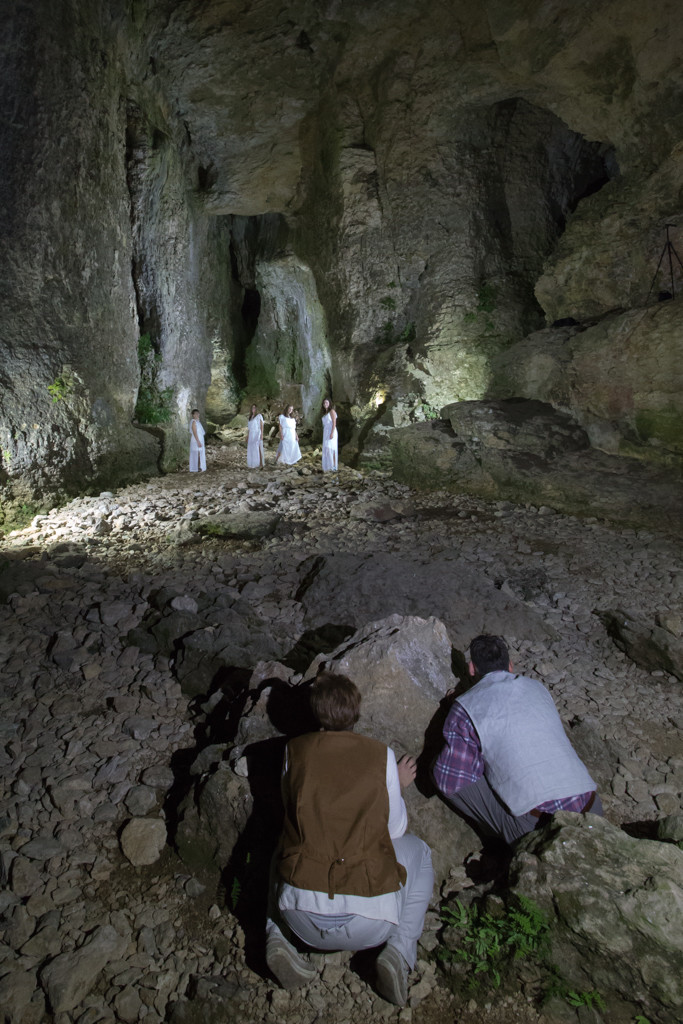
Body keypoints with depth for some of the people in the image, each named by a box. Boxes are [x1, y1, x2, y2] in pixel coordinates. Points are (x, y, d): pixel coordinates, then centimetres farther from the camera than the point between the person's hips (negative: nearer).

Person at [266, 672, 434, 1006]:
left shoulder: (295, 750, 1)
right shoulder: (381, 755, -2)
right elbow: (395, 830, 8)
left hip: (302, 919, 2)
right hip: (369, 925, -1)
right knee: (418, 851, 26)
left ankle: (276, 937, 10)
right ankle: (399, 951, 6)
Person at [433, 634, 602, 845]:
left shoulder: (466, 707, 1)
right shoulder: (537, 687, 16)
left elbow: (449, 782, 0)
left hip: (537, 821, -6)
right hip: (592, 810, 6)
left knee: (438, 771, 4)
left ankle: (503, 837, 10)